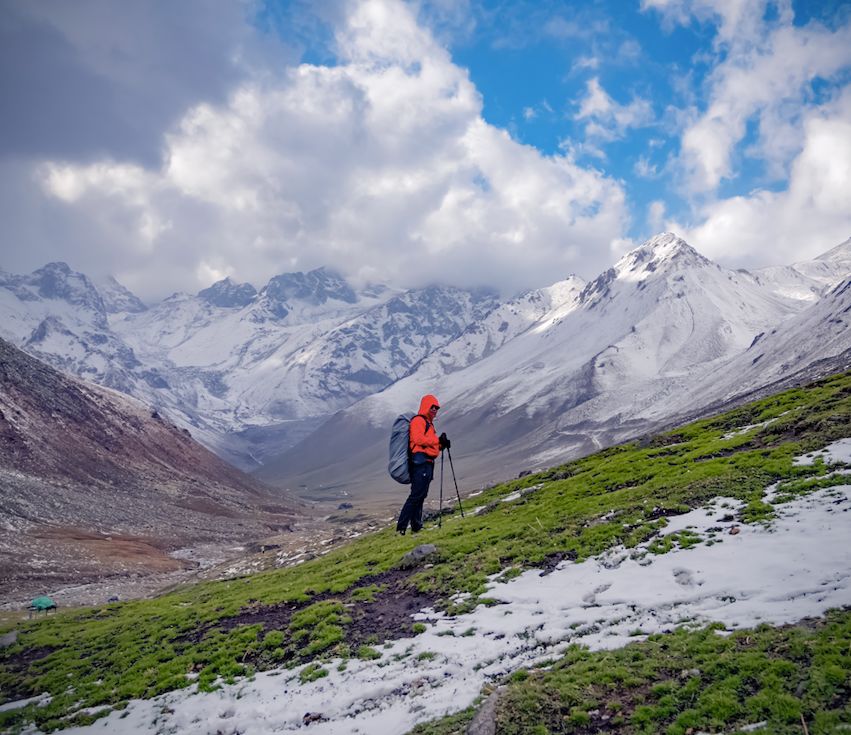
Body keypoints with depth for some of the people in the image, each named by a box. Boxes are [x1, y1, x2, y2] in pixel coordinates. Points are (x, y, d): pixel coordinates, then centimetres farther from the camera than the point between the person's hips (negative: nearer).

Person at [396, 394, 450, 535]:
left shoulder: (429, 423, 26)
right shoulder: (418, 420, -5)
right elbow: (418, 439, -20)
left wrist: (442, 445, 6)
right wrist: (438, 440, -15)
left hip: (427, 463, 10)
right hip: (421, 461, -10)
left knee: (421, 496, 10)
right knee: (416, 495, -14)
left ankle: (416, 527, 13)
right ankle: (401, 527, -16)